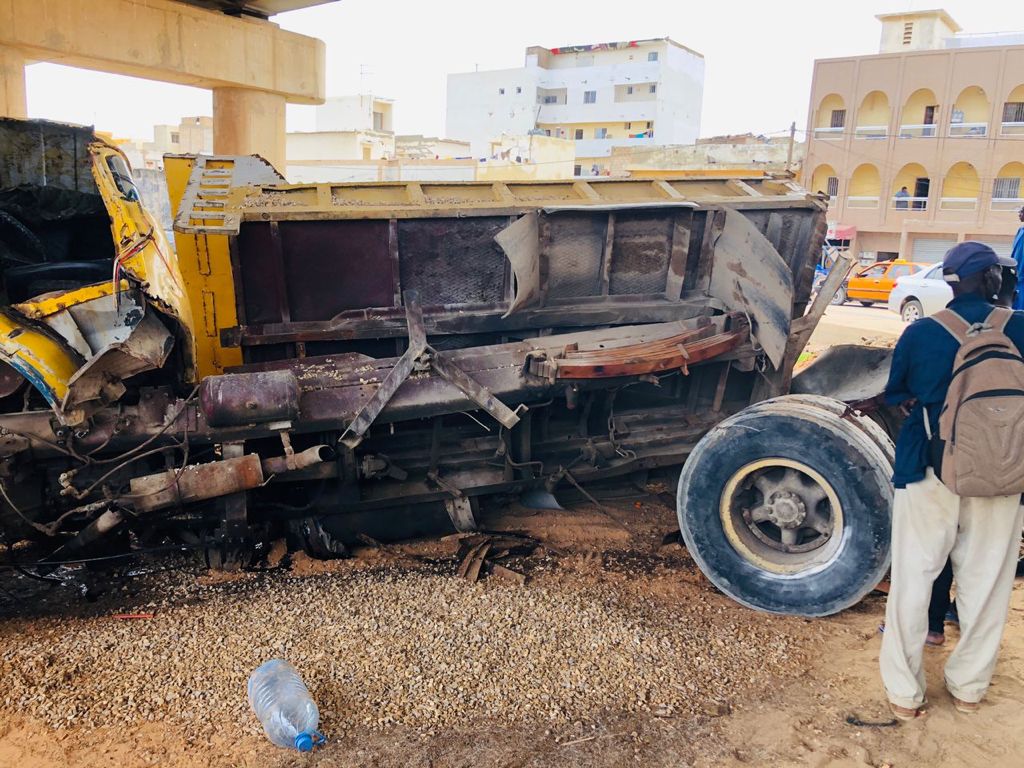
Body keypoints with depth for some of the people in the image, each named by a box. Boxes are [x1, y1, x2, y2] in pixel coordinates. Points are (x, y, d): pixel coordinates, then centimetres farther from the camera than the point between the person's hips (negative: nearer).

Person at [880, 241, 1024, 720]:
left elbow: (894, 394, 6)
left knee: (913, 579, 8)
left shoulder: (921, 332, -5)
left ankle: (904, 692, 15)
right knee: (986, 584, 15)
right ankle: (969, 687, 28)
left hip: (929, 472, -1)